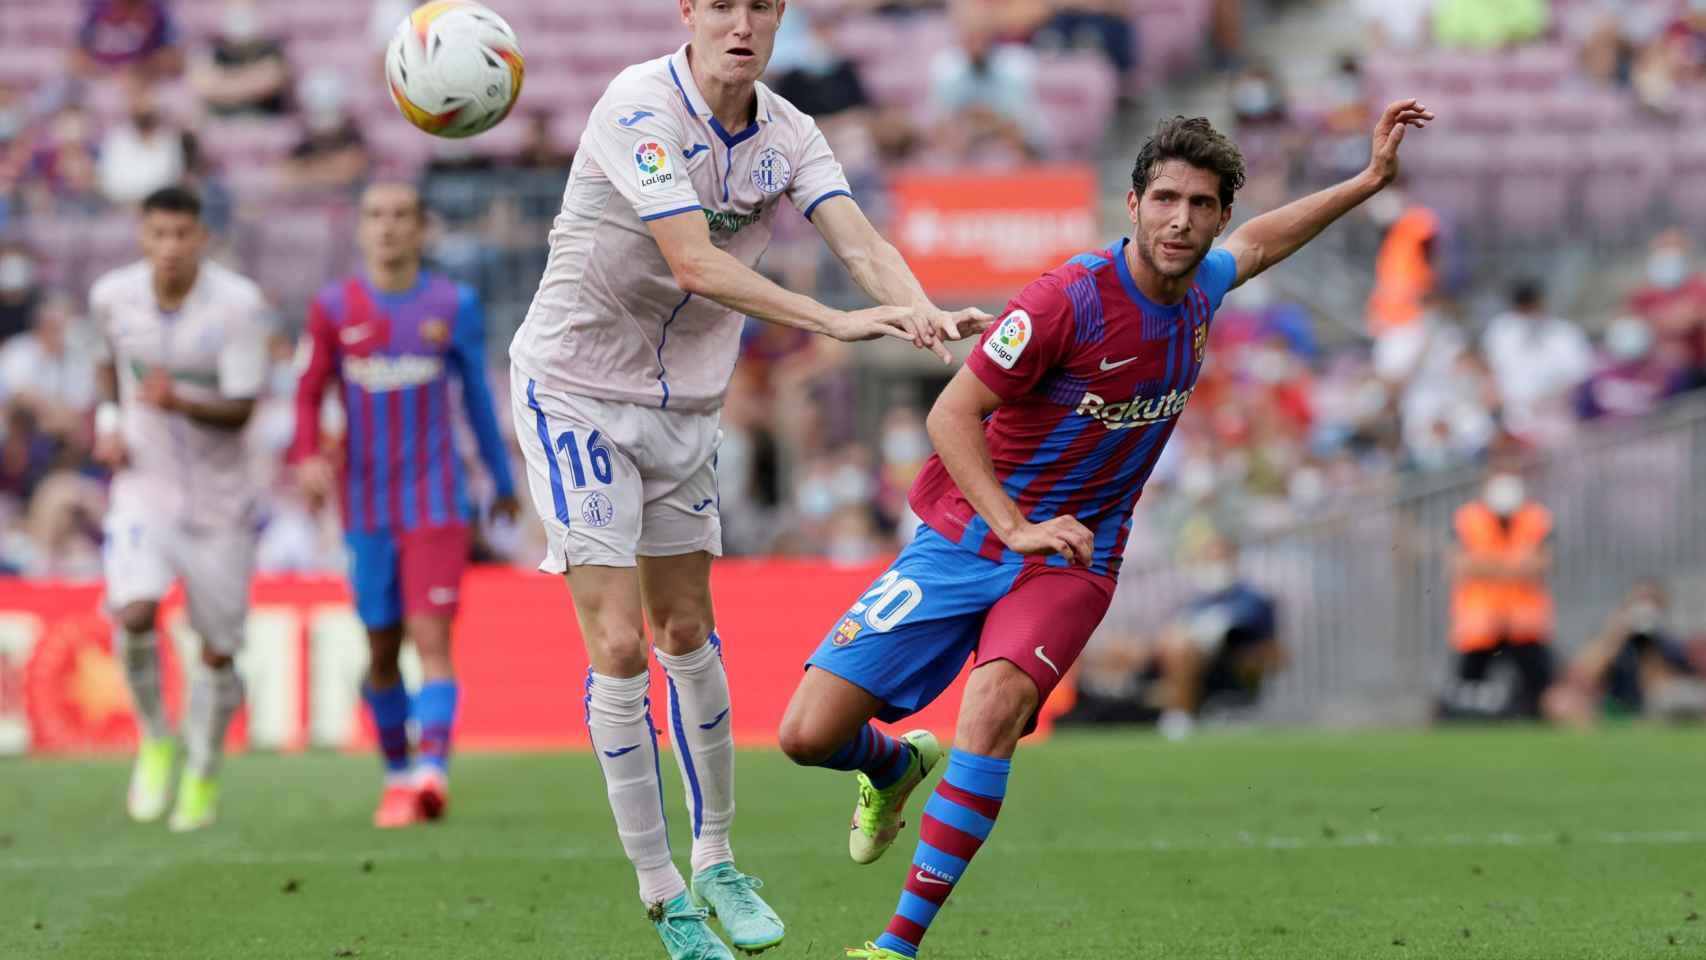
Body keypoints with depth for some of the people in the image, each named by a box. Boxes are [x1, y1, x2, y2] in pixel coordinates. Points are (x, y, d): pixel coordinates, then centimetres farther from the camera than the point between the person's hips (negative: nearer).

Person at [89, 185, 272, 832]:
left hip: (219, 499, -1)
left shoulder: (239, 305, -16)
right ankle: (156, 740, 1)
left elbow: (240, 411, -18)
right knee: (133, 613, -23)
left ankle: (203, 775, 28)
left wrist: (179, 403, -36)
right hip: (143, 486, 1)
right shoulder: (111, 296, -4)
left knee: (218, 651, 4)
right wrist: (108, 420, 3)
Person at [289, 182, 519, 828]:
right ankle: (396, 773, 26)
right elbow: (309, 393, 6)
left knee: (431, 637, -16)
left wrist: (503, 482, 20)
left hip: (436, 502, -2)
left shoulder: (454, 306, 1)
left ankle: (432, 773, -28)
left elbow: (479, 398, 12)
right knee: (381, 651, 9)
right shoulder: (334, 308, 3)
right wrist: (308, 456, -14)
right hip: (366, 504, 2)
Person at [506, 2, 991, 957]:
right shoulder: (640, 107, -22)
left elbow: (861, 240, -17)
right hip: (576, 394, -6)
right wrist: (833, 321, -41)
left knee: (688, 636, 12)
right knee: (618, 645, -9)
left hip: (684, 404, 6)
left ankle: (716, 861, 26)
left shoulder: (788, 135, -3)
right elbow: (696, 265, -32)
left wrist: (922, 311, -39)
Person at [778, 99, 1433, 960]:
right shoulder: (1069, 299, -19)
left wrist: (1369, 181, 26)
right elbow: (951, 414, -17)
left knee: (996, 704, -29)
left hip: (1070, 563, 3)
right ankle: (894, 766, 30)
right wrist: (1016, 528, -27)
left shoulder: (1199, 287, 1)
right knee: (809, 735, -9)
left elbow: (1256, 243, 27)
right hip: (966, 538, -3)